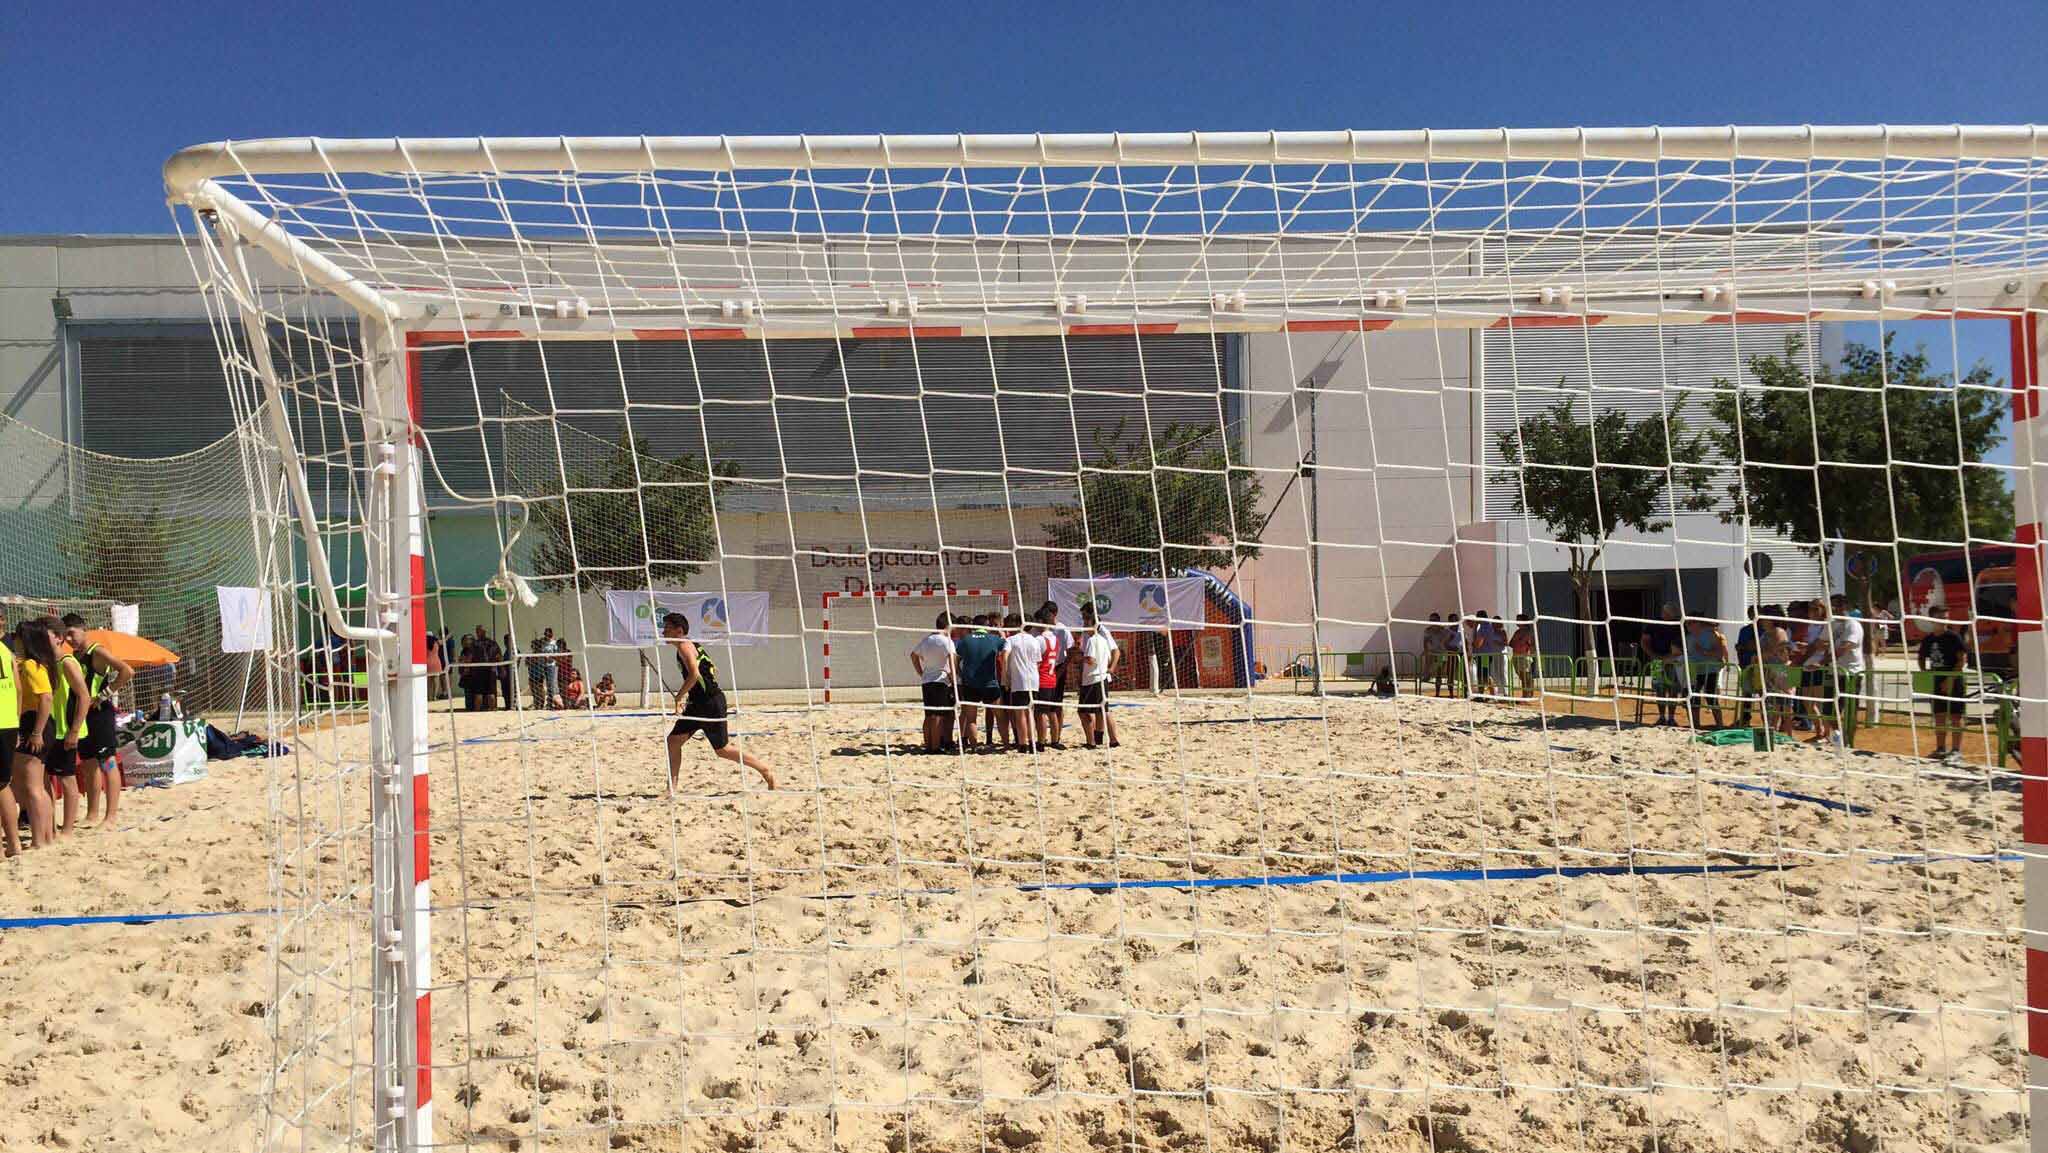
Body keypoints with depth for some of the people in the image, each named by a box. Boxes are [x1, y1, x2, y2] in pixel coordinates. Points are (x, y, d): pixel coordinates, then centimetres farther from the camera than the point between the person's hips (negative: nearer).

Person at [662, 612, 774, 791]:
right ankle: (671, 788, 10)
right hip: (699, 704, 10)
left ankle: (767, 771, 6)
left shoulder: (684, 646, -12)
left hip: (711, 703, -10)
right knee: (673, 739, 6)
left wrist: (679, 697, -17)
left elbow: (694, 674, -27)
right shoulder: (690, 646, 17)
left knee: (723, 749, -3)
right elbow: (714, 671, 23)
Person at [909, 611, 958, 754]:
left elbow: (913, 655, 25)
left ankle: (928, 745, 13)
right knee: (938, 715, -6)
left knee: (929, 715, 11)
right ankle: (936, 746, -7)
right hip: (941, 681, -7)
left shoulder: (926, 639, 14)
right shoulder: (946, 641, -9)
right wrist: (954, 680, -18)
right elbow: (952, 660, -21)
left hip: (926, 682, 7)